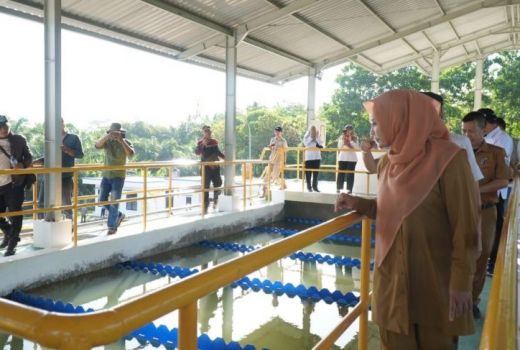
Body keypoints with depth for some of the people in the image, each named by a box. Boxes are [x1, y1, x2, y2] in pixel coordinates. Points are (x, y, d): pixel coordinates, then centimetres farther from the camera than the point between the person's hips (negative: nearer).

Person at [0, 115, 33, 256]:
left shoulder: (19, 140, 1)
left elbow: (29, 158, 2)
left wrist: (22, 165, -17)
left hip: (15, 183, -3)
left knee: (14, 213, -1)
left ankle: (12, 243, 10)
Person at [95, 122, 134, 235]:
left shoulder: (126, 142, -7)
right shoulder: (107, 141, -2)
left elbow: (131, 153, -27)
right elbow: (97, 145, -22)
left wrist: (121, 141, -35)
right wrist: (107, 135, -37)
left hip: (118, 176, -4)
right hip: (106, 175, 4)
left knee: (114, 202, -4)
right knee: (102, 200, 7)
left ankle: (112, 226, 7)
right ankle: (119, 215, 27)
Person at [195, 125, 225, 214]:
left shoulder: (214, 141, 12)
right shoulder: (200, 142, -1)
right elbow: (197, 152, -17)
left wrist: (224, 157, 16)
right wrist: (203, 145, -28)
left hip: (215, 166, 4)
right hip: (206, 167, -4)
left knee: (218, 184, 2)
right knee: (206, 187, -4)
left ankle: (215, 201, 28)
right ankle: (205, 207, 1)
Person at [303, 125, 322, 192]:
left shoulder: (318, 137, 12)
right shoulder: (306, 137, 5)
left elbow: (321, 144, -4)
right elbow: (305, 143, -14)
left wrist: (317, 137, -9)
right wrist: (311, 136, -12)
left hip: (317, 157, 3)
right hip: (308, 157, -3)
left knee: (316, 173, 5)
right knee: (308, 173, -2)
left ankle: (315, 186, 11)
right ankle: (309, 187, 5)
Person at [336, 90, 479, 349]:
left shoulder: (448, 159, -16)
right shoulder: (387, 163, 4)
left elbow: (465, 226, -14)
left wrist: (461, 281, -13)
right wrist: (358, 203, -1)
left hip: (434, 279, -5)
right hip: (391, 275, 6)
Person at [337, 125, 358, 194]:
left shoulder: (354, 138, 3)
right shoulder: (341, 138, 6)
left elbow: (357, 147, -8)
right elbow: (339, 147, -2)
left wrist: (351, 140, -14)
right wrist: (343, 140, -14)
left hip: (352, 159, -1)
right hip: (342, 158, 1)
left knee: (350, 174, -1)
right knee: (341, 173, 1)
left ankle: (349, 189, 2)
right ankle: (338, 188, 6)